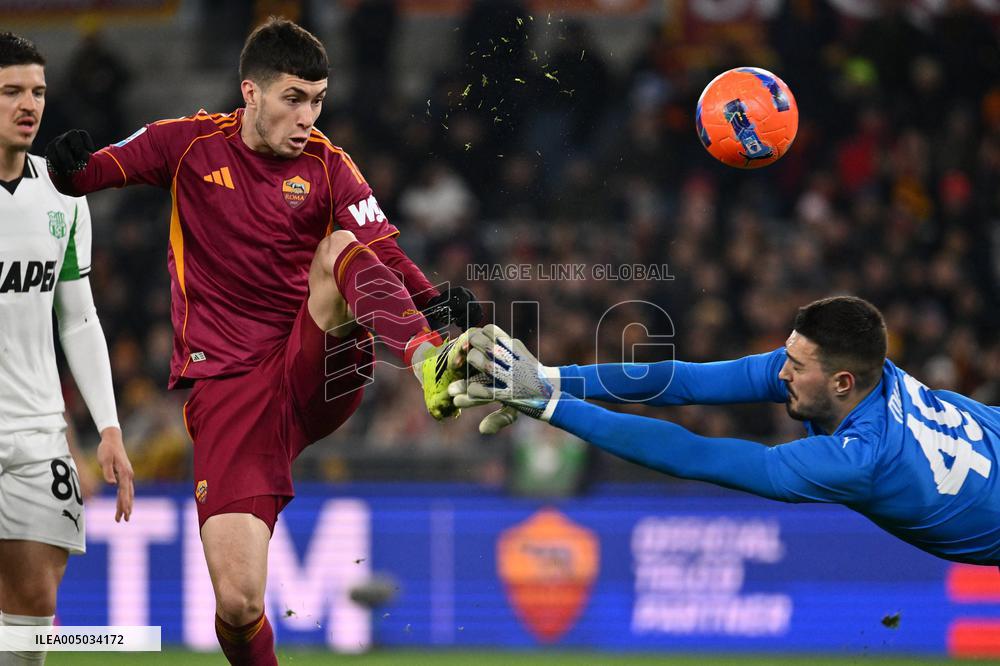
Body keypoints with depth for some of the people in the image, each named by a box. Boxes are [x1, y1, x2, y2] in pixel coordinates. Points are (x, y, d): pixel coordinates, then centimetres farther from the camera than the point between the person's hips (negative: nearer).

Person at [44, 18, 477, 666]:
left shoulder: (328, 168, 3)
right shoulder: (189, 144, 4)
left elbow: (386, 255, -3)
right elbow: (87, 173, 11)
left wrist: (436, 303, -23)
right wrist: (69, 167, -13)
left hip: (318, 370, 1)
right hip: (227, 387, 0)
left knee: (340, 247, -28)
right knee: (238, 603, -14)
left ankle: (432, 364, -50)